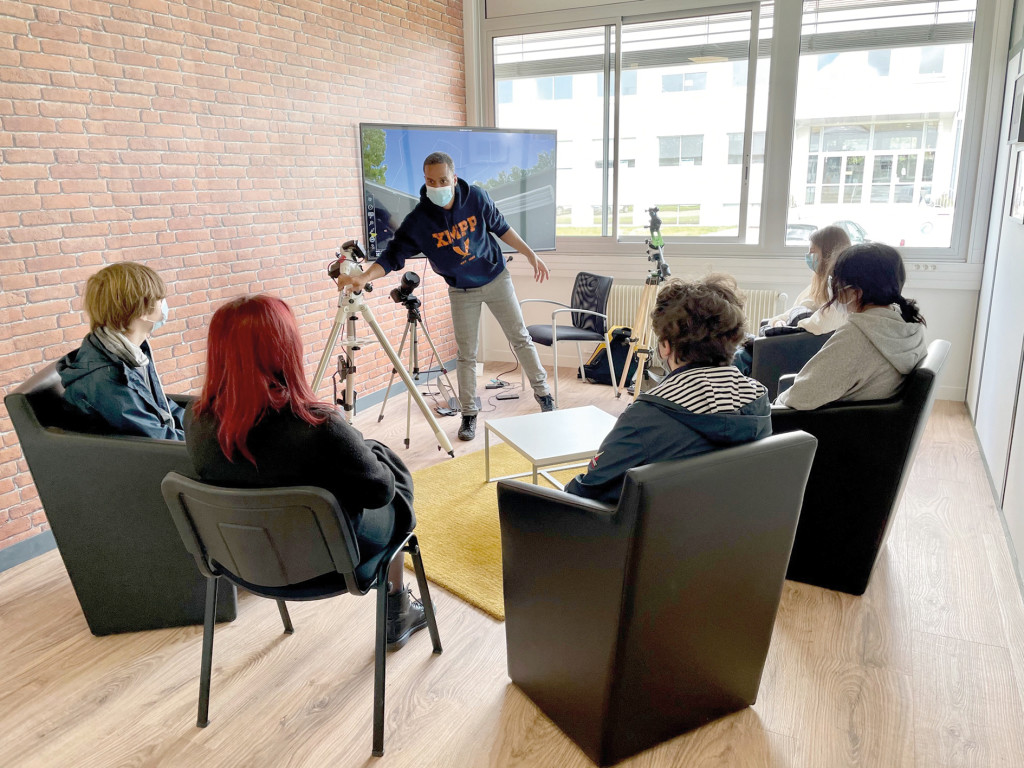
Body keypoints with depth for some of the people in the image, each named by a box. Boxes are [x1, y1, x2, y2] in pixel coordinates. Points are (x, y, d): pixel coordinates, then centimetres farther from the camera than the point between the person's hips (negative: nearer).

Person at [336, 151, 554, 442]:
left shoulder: (476, 198, -17)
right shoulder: (418, 220, -22)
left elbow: (501, 227, -1)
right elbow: (392, 255, -24)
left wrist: (531, 254, 3)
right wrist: (364, 277, -41)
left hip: (496, 278, 1)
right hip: (462, 291, -1)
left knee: (520, 338, 9)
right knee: (466, 354, 3)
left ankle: (542, 392, 27)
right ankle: (469, 415, 17)